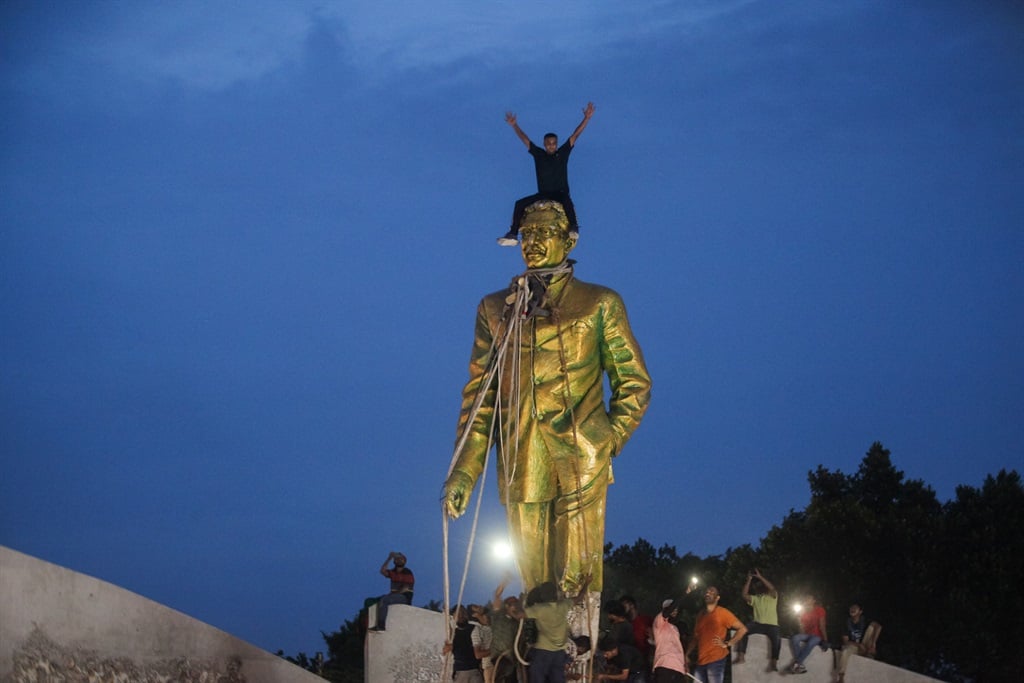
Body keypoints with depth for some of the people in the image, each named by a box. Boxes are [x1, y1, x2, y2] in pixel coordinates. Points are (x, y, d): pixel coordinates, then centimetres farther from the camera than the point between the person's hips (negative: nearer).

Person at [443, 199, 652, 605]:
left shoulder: (599, 305, 10)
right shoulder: (496, 310, 17)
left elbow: (634, 383, 10)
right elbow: (479, 393, 15)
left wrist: (608, 441, -3)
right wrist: (464, 471, 6)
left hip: (580, 463, -3)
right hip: (520, 467, 3)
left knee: (575, 583, -9)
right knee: (534, 581, 4)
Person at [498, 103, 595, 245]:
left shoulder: (563, 153, 3)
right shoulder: (538, 154, 8)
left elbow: (575, 135, -1)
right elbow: (525, 139, 7)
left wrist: (586, 118, -6)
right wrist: (514, 125, -1)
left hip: (561, 193, -3)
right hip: (542, 194, 3)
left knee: (567, 200, -38)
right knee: (520, 203, -11)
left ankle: (574, 227, -49)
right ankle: (512, 234, -15)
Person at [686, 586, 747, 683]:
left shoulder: (722, 613, -2)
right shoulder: (701, 615, 16)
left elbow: (742, 629, -4)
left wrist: (727, 644, -8)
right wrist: (687, 655, 12)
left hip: (716, 660, -7)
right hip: (700, 661, 7)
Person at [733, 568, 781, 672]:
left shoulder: (772, 596, 10)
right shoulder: (755, 598, 20)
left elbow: (772, 588, -12)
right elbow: (744, 595, 4)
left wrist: (760, 577, -11)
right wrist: (749, 580, 2)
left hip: (771, 625, -3)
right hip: (758, 624, 3)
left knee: (777, 638, -33)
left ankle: (773, 663, -36)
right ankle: (740, 657, -29)